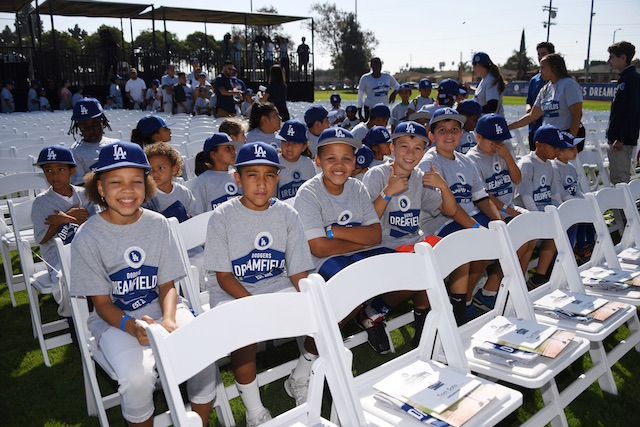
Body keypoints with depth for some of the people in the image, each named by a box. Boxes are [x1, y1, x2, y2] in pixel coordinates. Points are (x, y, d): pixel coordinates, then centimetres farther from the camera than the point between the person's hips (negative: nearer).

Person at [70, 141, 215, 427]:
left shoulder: (158, 224, -1)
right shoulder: (88, 237, -9)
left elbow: (167, 285, 2)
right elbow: (102, 303, -6)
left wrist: (169, 320, -18)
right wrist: (132, 326, -26)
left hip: (160, 309, 3)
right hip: (114, 319, -2)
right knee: (137, 377, -29)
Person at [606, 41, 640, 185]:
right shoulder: (624, 78, 17)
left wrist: (621, 138, -22)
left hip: (624, 140, -10)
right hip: (617, 137, 10)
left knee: (620, 178, -8)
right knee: (616, 177, 14)